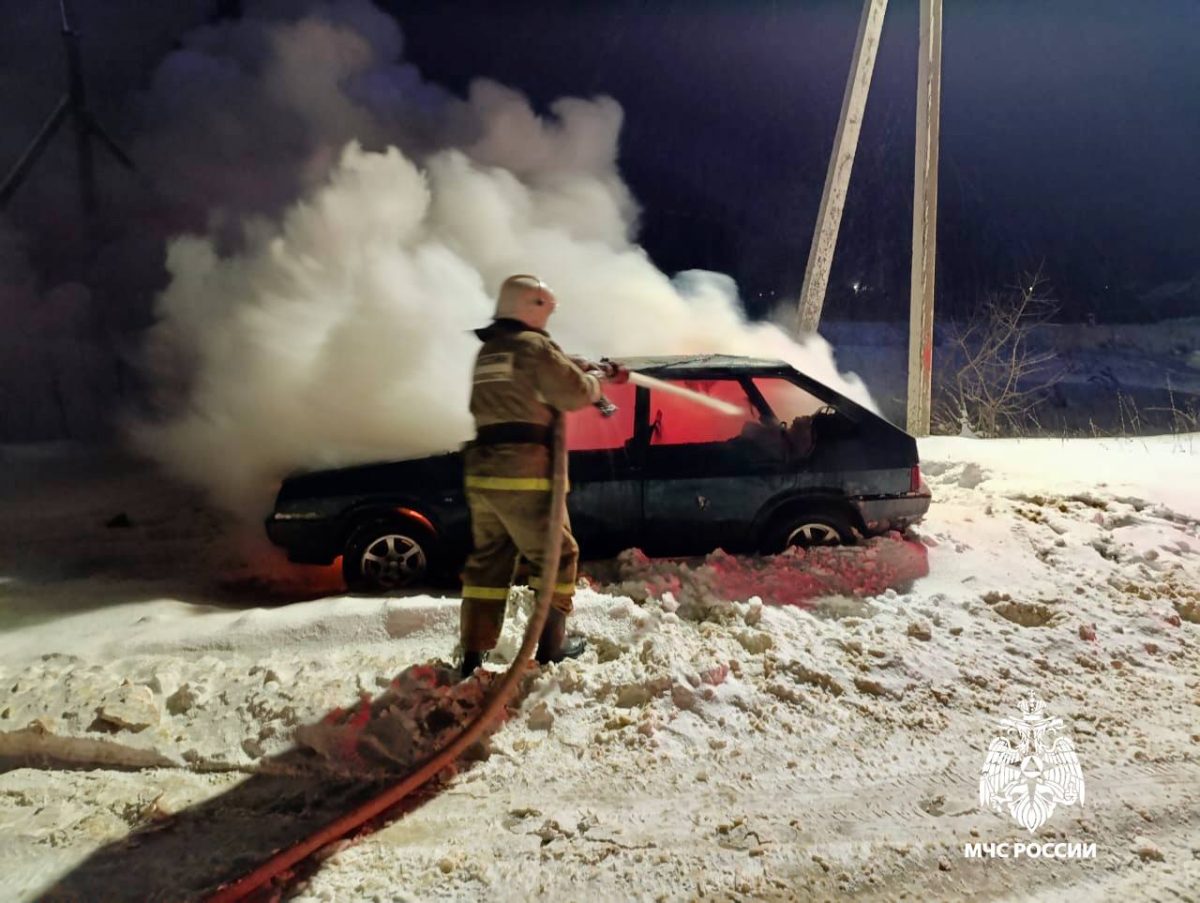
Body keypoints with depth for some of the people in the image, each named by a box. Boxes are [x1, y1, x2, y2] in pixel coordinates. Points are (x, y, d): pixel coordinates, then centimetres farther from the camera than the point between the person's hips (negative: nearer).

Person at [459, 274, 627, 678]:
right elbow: (574, 392, -8)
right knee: (556, 554, 6)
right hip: (523, 469, -8)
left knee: (488, 560, 12)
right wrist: (597, 378, 11)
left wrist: (594, 369, 23)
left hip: (482, 468, 8)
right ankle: (552, 645, 12)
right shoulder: (532, 345, -5)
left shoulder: (489, 350, 22)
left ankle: (472, 655, 12)